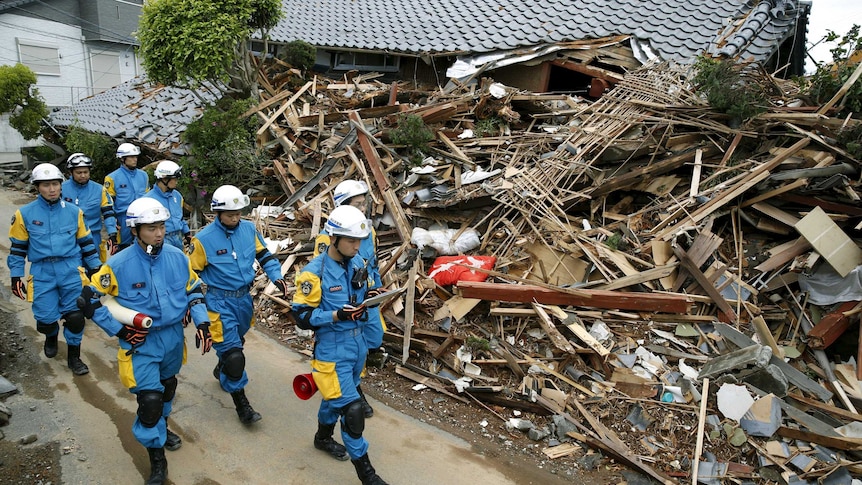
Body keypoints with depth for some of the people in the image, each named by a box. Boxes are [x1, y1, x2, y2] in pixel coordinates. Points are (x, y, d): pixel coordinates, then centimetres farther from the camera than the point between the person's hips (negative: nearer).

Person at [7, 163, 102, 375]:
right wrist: (16, 276, 3)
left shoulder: (74, 212, 4)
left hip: (71, 270, 1)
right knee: (45, 318, 2)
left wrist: (95, 267, 10)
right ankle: (51, 336, 39)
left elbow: (86, 242, 12)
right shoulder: (25, 214, 0)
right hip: (42, 273, 0)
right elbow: (18, 247, 6)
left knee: (75, 316, -2)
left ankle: (73, 356, 18)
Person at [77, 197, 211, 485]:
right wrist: (119, 330, -13)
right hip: (140, 343, -4)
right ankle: (157, 458, 14)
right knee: (149, 400, -9)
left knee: (167, 387, 25)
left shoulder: (177, 257, -8)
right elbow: (89, 300, -9)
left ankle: (162, 428, 54)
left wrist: (202, 323, -4)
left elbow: (194, 290, 6)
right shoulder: (118, 265, -19)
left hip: (173, 337, 4)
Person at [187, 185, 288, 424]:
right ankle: (241, 404, 7)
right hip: (220, 302, -5)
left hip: (244, 298, 6)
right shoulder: (204, 239, -16)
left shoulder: (249, 229, -4)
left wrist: (276, 277, -6)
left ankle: (221, 370, 56)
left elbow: (264, 254, 8)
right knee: (233, 353, -7)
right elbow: (192, 274, -7)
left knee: (236, 342, 26)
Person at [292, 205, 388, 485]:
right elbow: (302, 316, -17)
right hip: (332, 348, -7)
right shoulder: (314, 273, -20)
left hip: (358, 342, 7)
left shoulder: (357, 262, -1)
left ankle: (323, 437, 52)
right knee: (351, 408, -6)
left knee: (336, 395, 26)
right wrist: (337, 315, -29)